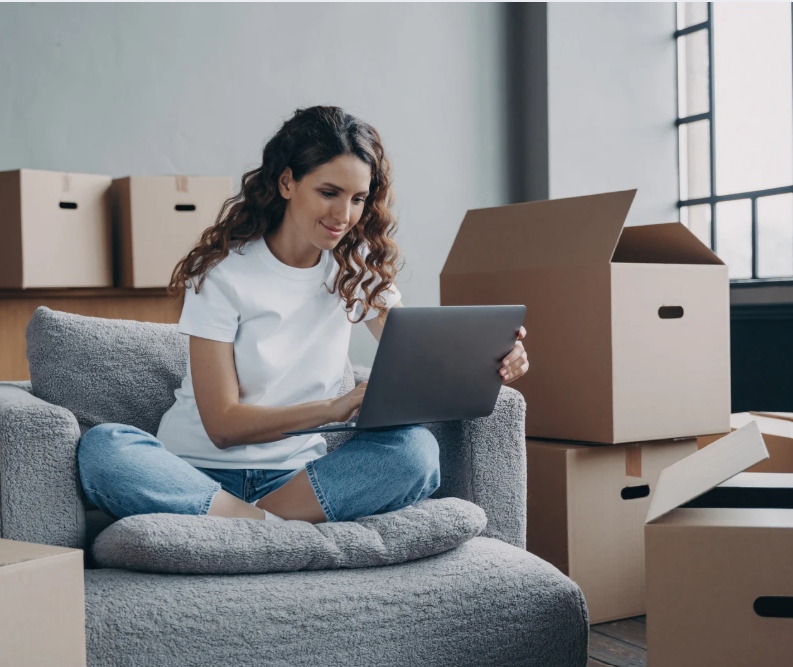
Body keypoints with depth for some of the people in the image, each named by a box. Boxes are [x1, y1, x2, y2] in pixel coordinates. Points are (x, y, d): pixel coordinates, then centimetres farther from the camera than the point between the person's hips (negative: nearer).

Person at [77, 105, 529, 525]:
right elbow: (222, 424, -13)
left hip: (296, 474, 3)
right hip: (202, 472, -2)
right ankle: (283, 531, -32)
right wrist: (332, 409, -28)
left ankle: (242, 525, -25)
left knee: (415, 450, -26)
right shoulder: (223, 272, -7)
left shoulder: (358, 267, 7)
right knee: (100, 449, -33)